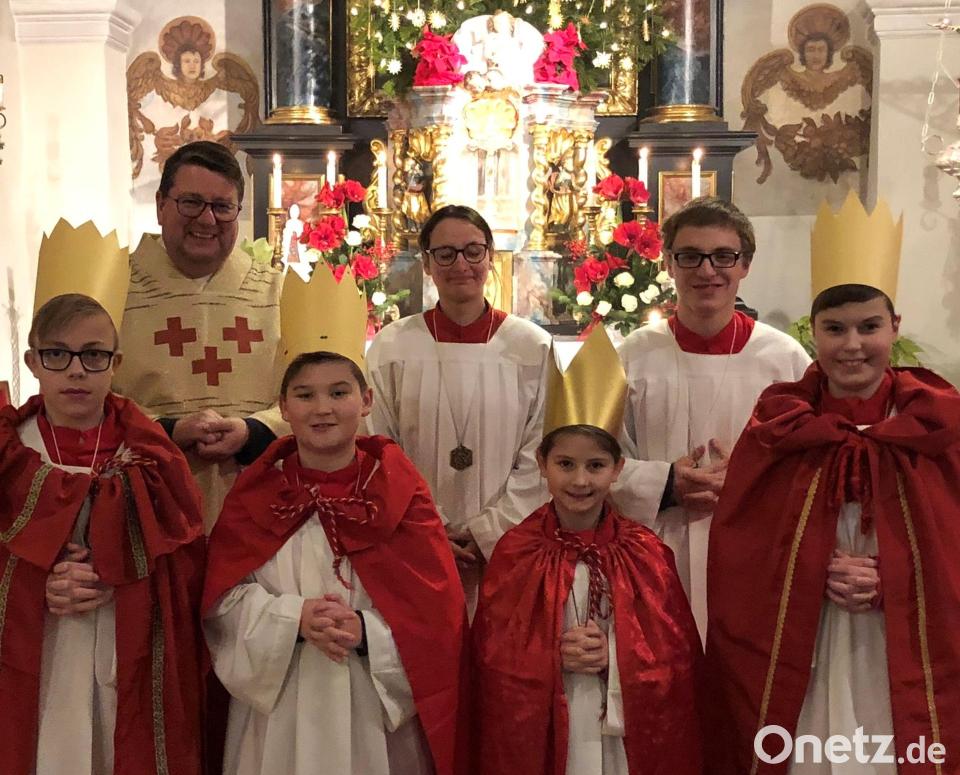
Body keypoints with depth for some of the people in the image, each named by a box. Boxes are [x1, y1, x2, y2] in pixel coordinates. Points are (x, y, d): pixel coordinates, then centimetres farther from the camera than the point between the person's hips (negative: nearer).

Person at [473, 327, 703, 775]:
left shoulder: (646, 553, -4)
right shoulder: (515, 551, -7)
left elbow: (678, 654, -4)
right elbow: (494, 655, -6)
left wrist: (615, 656, -18)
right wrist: (554, 657, -20)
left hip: (627, 734, 1)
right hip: (539, 732, -1)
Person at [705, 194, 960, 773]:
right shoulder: (778, 423, -2)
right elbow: (741, 554, -1)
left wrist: (889, 585, -16)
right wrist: (815, 576, -15)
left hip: (907, 660, 0)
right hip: (795, 660, 0)